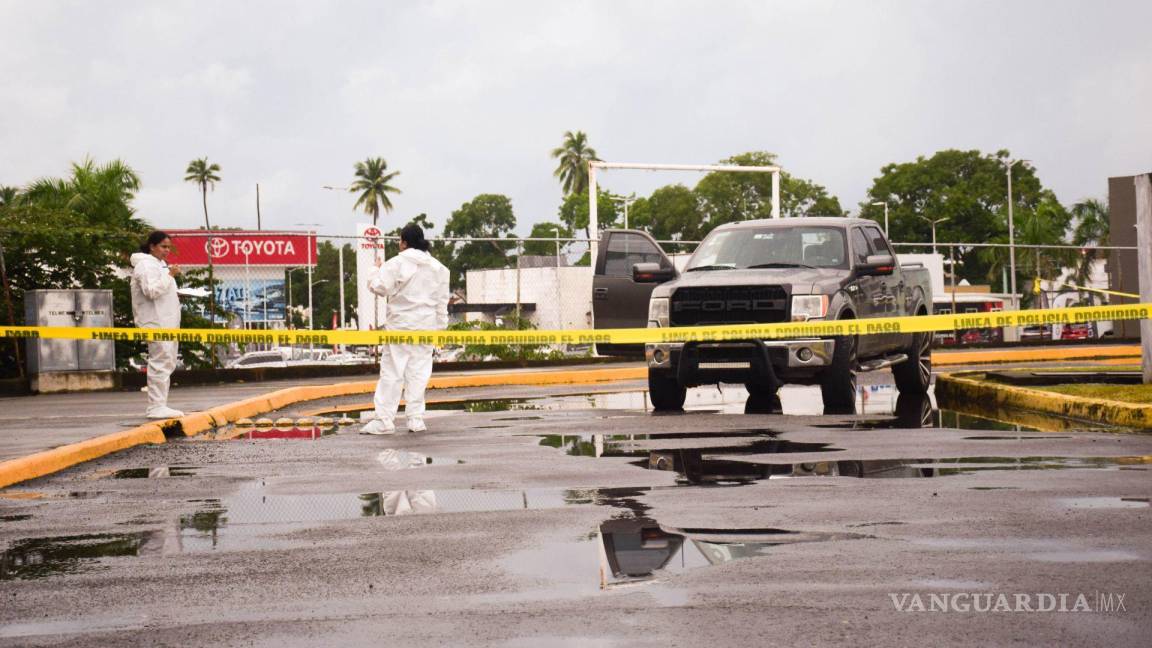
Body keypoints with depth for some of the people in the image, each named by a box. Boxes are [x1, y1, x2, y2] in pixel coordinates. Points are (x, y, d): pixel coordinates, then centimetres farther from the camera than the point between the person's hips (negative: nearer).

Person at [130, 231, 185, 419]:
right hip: (155, 322, -11)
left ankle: (160, 406, 14)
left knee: (167, 363, 10)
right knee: (161, 362, -15)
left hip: (167, 322, 11)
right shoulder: (145, 265, -9)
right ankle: (156, 407, -16)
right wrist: (170, 276, -19)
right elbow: (152, 290, -22)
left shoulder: (159, 264, 22)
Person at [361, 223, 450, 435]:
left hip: (400, 325, -4)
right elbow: (442, 300, 11)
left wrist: (376, 269, 7)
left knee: (391, 372, -2)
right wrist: (441, 325, 16)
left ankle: (384, 420, -3)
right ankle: (416, 419, 6)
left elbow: (379, 287, -11)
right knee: (419, 372, 6)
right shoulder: (437, 267, 9)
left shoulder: (397, 263, -8)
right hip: (426, 325, 4)